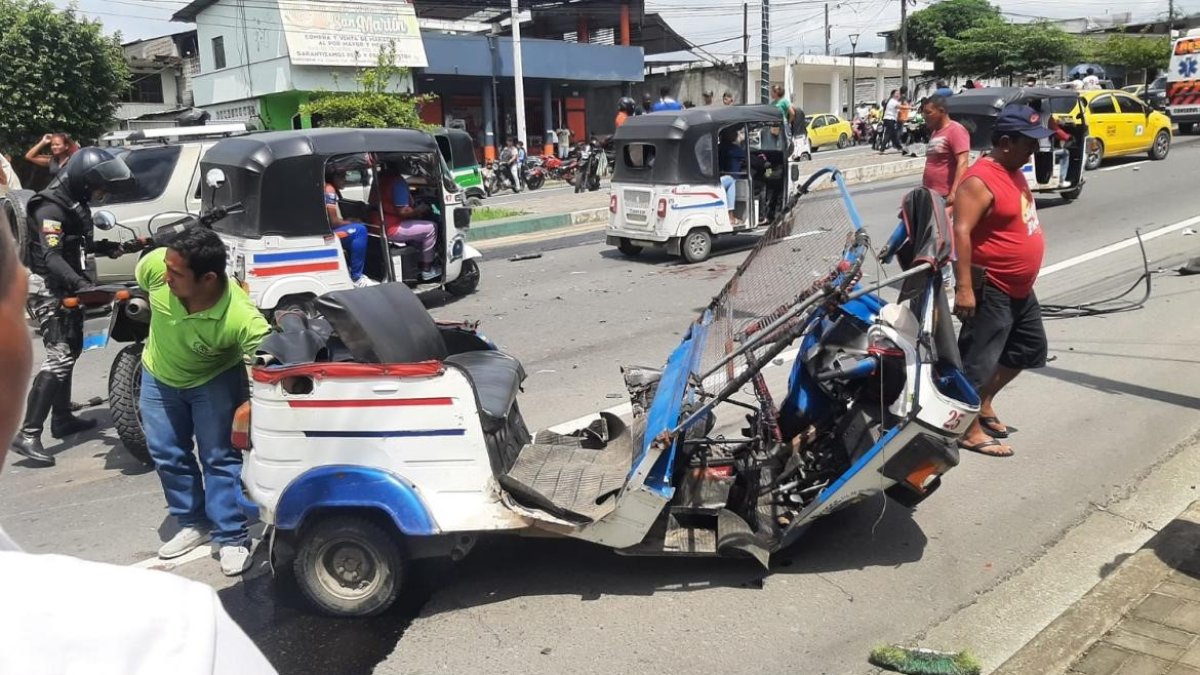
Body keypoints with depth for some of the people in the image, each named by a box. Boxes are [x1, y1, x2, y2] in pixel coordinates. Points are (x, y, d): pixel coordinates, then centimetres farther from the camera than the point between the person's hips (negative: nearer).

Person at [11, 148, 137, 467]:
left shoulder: (74, 202, 11)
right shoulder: (51, 208, -20)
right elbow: (51, 257, -32)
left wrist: (105, 247, 12)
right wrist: (81, 283, -45)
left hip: (67, 290, 11)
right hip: (52, 292, -11)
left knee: (69, 352, 18)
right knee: (59, 357, -18)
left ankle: (62, 419, 31)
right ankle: (28, 434, -19)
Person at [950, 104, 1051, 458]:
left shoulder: (1015, 172, 10)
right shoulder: (980, 181, -20)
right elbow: (961, 232, -27)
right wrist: (964, 288, -31)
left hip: (1019, 288, 11)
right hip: (990, 289, -11)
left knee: (1029, 348, 21)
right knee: (978, 359, -2)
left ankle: (984, 405, 32)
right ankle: (971, 430, 9)